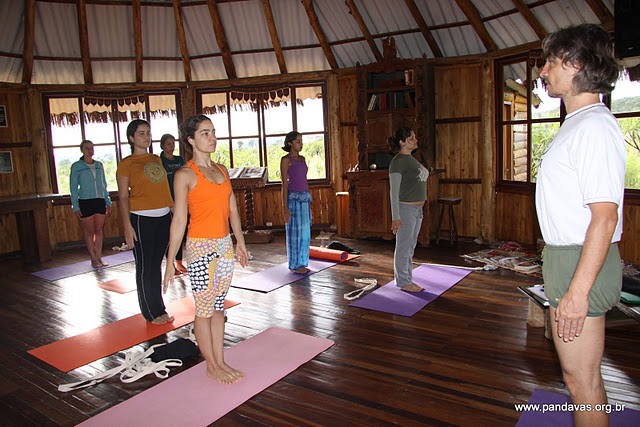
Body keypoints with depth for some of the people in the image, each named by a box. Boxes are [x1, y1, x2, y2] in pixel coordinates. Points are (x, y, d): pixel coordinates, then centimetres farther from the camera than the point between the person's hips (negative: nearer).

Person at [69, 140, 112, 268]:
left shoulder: (99, 165, 11)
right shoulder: (76, 166, 0)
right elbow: (73, 187, -1)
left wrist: (108, 203, 13)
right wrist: (75, 207, -6)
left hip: (100, 201, 3)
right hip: (85, 202, -3)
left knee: (99, 230, 6)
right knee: (90, 232, 1)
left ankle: (99, 257, 12)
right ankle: (93, 259, 9)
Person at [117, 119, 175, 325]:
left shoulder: (156, 160, 13)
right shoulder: (126, 163, -4)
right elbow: (123, 197, -7)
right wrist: (127, 226, -14)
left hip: (163, 217, 6)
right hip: (142, 219, -5)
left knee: (157, 264, 13)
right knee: (145, 266, 1)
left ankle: (158, 309, 23)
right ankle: (152, 312, 13)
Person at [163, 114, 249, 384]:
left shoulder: (221, 170, 10)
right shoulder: (185, 174, -8)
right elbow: (179, 220, -10)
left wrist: (240, 243, 18)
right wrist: (170, 261, -10)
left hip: (225, 245, 6)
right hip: (200, 247, -6)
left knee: (218, 308, 14)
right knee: (204, 311, 5)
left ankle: (221, 361, 25)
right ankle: (211, 366, 20)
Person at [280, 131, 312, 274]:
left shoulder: (302, 159, 14)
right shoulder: (286, 160, -8)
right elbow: (284, 184, -11)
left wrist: (309, 201, 18)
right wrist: (285, 207, -14)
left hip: (304, 198, 7)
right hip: (293, 198, -7)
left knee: (305, 232, 10)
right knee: (294, 233, 1)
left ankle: (302, 263, 21)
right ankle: (295, 265, 12)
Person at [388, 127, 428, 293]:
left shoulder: (411, 159, 13)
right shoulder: (398, 161, -15)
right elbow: (394, 191, -18)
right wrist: (395, 217, -20)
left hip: (417, 209, 9)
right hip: (405, 209, -9)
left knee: (410, 247, 15)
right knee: (403, 247, 2)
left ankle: (408, 280, 25)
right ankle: (403, 282, 13)